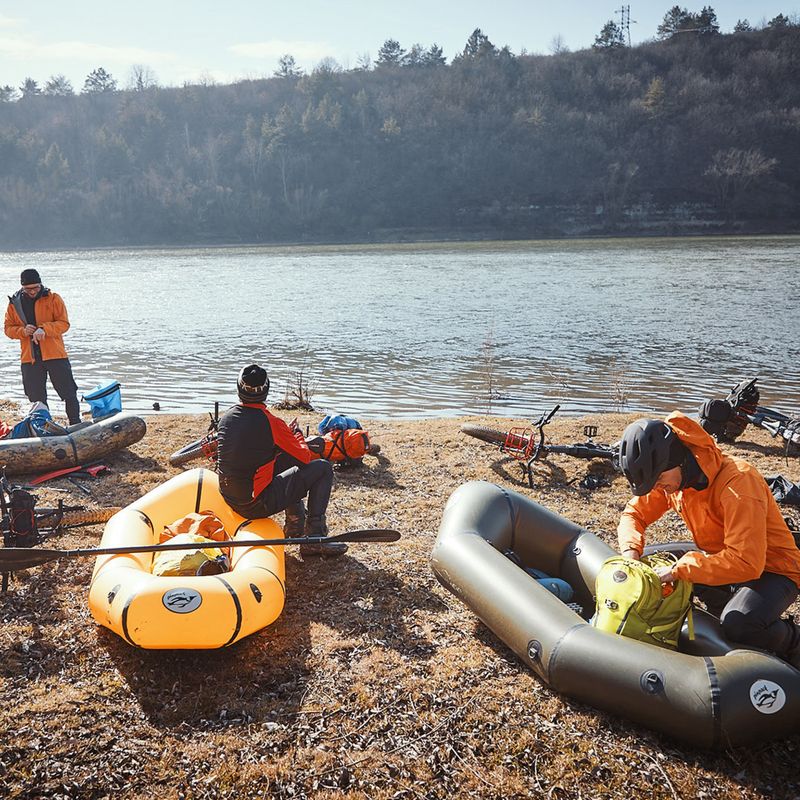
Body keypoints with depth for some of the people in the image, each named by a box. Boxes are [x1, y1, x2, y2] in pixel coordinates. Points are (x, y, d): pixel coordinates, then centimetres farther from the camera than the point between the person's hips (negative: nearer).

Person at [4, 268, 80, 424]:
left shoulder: (53, 298, -2)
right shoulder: (14, 303, 7)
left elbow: (64, 323, -7)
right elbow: (8, 328, 10)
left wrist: (44, 329, -23)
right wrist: (23, 331, -11)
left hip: (55, 354, -2)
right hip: (29, 357, 3)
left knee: (69, 393, 2)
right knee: (37, 399, 8)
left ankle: (76, 425, 15)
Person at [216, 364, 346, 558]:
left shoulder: (226, 417, 3)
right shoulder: (269, 422, -17)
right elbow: (305, 457, -6)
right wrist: (296, 433, 14)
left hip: (230, 500, 8)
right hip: (257, 504, -7)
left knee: (287, 460, 27)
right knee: (323, 468, -1)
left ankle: (295, 523, 32)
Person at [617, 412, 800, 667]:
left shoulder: (738, 482, -31)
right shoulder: (669, 476, -8)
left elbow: (746, 562, -37)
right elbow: (634, 513, 5)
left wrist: (677, 570, -33)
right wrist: (631, 552, -16)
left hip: (772, 569, -8)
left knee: (738, 625, -34)